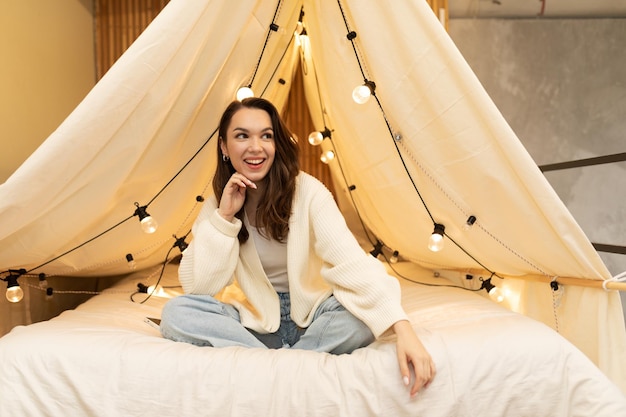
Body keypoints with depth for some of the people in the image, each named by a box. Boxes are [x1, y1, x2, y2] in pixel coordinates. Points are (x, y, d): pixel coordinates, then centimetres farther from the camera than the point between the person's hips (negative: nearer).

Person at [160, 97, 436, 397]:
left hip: (312, 316, -2)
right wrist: (223, 217, -22)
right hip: (257, 321, 2)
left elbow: (351, 259, -29)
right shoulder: (217, 204, -5)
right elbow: (197, 287, -12)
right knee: (177, 312, -25)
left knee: (364, 310, -33)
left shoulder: (307, 191, -16)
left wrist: (402, 329, -42)